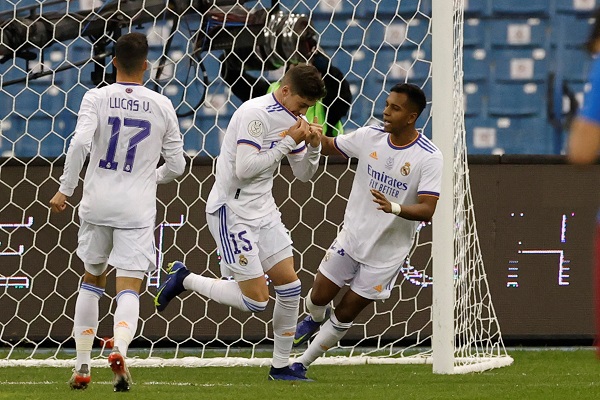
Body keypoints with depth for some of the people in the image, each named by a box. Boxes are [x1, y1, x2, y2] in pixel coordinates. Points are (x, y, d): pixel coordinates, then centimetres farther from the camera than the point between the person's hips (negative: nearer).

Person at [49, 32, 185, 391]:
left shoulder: (97, 98, -2)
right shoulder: (162, 106, 2)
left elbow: (80, 142, -18)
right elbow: (177, 165, 6)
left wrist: (65, 189, -10)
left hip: (97, 204, 1)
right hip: (137, 208, -1)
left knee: (92, 281, 18)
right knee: (129, 288, -3)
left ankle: (82, 366, 18)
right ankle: (120, 348, -33)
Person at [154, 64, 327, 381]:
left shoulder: (290, 119, 7)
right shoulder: (256, 114, -20)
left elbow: (304, 174, 14)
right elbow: (245, 168, -26)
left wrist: (313, 146, -6)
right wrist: (288, 142, -23)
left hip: (263, 210, 9)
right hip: (232, 211, -9)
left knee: (289, 285, 3)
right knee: (255, 300, -10)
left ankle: (281, 367, 14)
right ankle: (184, 280, 10)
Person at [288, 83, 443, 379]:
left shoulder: (429, 158, -20)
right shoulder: (370, 136, -6)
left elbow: (428, 210, -25)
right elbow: (331, 147, 10)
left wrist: (393, 207, -43)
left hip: (386, 253, -3)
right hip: (351, 237, 3)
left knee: (344, 315, 4)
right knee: (319, 297, 6)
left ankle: (302, 363, 23)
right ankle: (314, 320, 44)